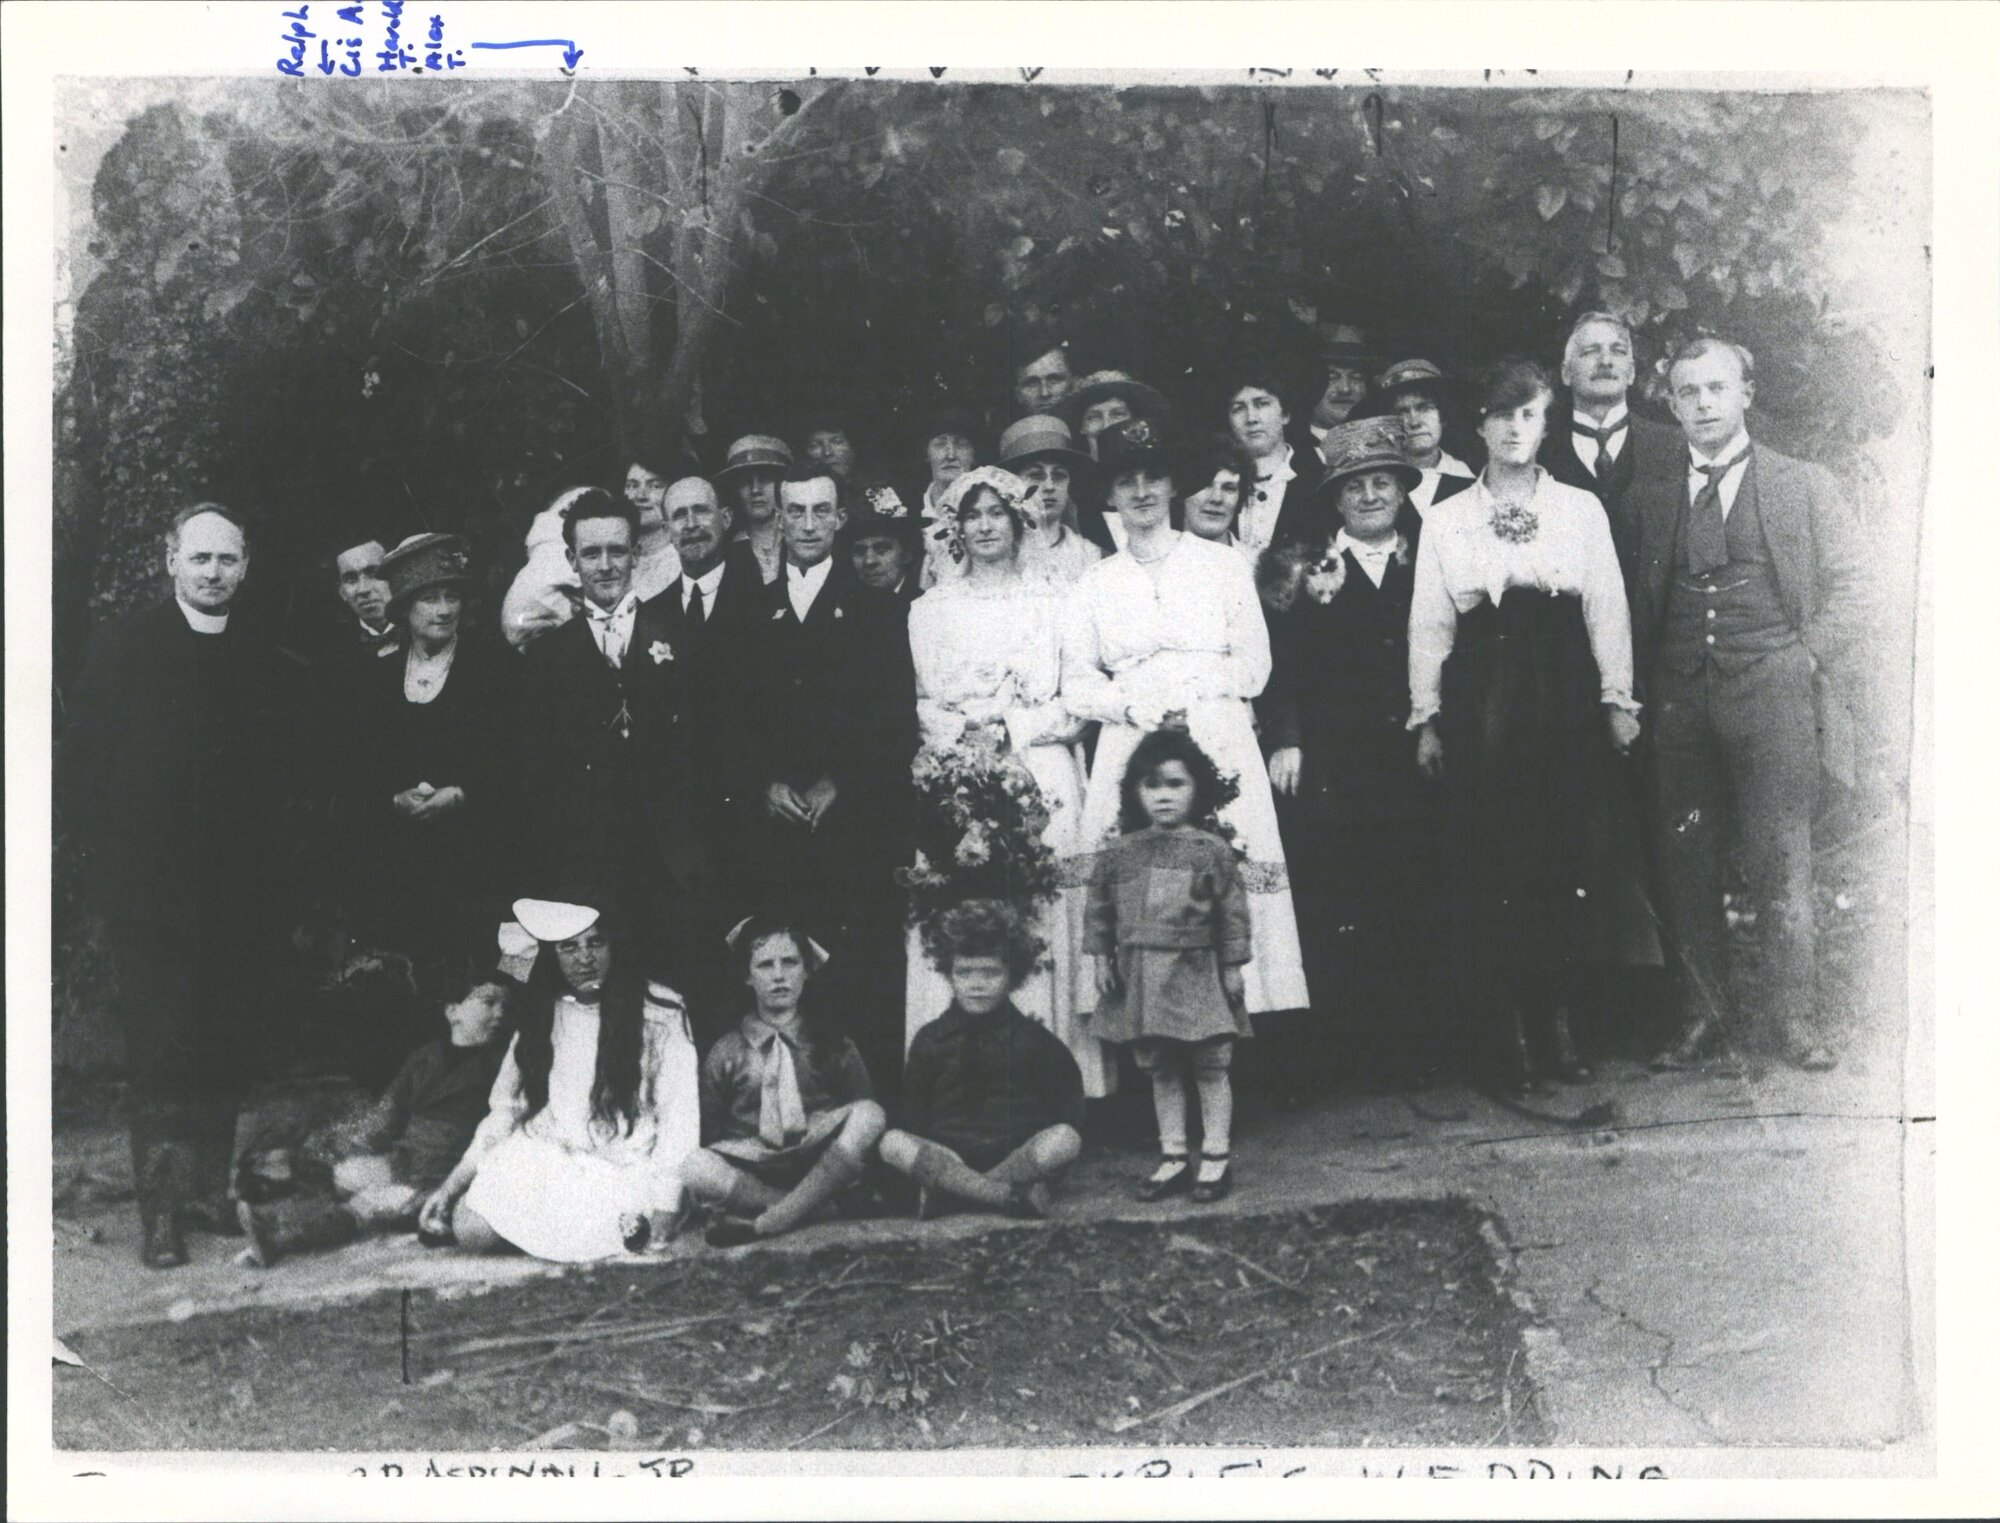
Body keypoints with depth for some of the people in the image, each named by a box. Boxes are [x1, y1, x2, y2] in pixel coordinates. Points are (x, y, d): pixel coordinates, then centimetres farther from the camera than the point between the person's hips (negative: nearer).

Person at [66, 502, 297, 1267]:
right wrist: (111, 858, -6)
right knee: (158, 1053, -4)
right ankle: (161, 1209, 2)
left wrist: (269, 873, 2)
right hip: (150, 889, -3)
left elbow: (282, 774, 12)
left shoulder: (267, 664, 11)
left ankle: (209, 1187, 19)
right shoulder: (121, 646, 2)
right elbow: (82, 763, 0)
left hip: (241, 894, 3)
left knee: (227, 1053, 6)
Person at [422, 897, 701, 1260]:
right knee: (471, 1231, -20)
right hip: (538, 1159, 4)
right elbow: (505, 1108, 10)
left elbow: (678, 1121, -8)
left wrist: (662, 1215, -17)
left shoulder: (660, 1013, -6)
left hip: (619, 1172, -4)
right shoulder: (542, 1013, 8)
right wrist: (450, 1186, 0)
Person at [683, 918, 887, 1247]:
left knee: (868, 1114, -28)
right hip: (749, 1173, -1)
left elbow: (861, 1120, 9)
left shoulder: (834, 1047, 13)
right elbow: (710, 1135, 11)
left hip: (821, 1174, 1)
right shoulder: (725, 1054, 12)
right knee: (694, 1168, -32)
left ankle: (763, 1224, -29)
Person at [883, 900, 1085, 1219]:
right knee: (893, 1143, -28)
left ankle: (945, 1189, -24)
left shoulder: (1033, 1038, 7)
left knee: (1065, 1139, -31)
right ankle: (1017, 1196, -30)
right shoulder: (930, 1040, 9)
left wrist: (1046, 1166, -7)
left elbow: (1070, 1121, 6)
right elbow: (911, 1119, 8)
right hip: (944, 1156, 1)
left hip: (1020, 1155, -1)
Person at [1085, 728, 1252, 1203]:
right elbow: (1099, 909, 10)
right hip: (1140, 976, 3)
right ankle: (1173, 1157, 20)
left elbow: (1233, 912, -2)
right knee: (1160, 1070, 11)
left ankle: (1216, 1157, 13)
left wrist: (1233, 967, -4)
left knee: (1209, 1067, 3)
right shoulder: (1119, 854, 3)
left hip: (1195, 973, -3)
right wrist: (1102, 959, 5)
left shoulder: (1211, 851, -4)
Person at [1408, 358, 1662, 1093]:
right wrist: (1426, 718, 4)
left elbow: (1608, 610, 8)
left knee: (1571, 855, -3)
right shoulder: (1444, 521, 10)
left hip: (1565, 694, 1)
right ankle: (1506, 1033, 2)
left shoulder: (1581, 509, 10)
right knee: (1488, 862, -4)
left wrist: (1618, 699, 2)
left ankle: (1558, 1020, 7)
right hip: (1480, 695, 0)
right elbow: (1428, 625, 8)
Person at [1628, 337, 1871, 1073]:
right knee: (1686, 862, 2)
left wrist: (1805, 660, -3)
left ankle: (1793, 1017, 4)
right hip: (1680, 701, 2)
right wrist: (1644, 682, 3)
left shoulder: (1806, 486, 9)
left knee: (1781, 860, -4)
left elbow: (1849, 590, 8)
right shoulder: (1648, 495, 14)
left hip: (1773, 697, -2)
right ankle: (1702, 1017, 10)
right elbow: (1634, 603, 15)